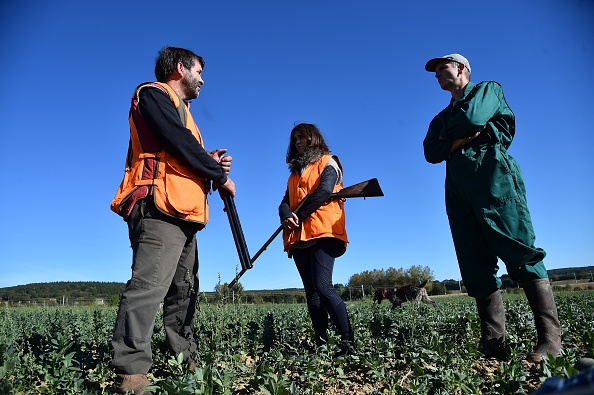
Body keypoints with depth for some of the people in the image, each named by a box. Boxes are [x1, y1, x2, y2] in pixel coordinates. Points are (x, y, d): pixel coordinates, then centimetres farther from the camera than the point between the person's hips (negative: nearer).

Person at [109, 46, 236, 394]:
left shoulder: (178, 108, 32)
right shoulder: (154, 94, 2)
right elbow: (180, 146, -13)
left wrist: (210, 162, 8)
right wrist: (221, 176, -5)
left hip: (183, 213, 10)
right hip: (161, 208, -10)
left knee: (184, 291, 10)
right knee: (150, 284, -17)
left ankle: (185, 363, 17)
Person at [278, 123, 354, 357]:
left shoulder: (327, 162, 9)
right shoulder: (295, 172, 26)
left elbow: (324, 192, -9)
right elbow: (285, 202, 13)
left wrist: (299, 216, -13)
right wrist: (286, 219, -10)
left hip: (323, 233, -6)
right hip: (299, 238, 7)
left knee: (322, 286, -20)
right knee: (311, 292, 2)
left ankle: (348, 342, -14)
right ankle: (321, 344, 4)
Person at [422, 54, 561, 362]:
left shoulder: (488, 89, 16)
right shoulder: (442, 118, 30)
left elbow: (472, 117, -7)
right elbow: (431, 152, 10)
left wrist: (449, 136, 11)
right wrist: (467, 136, -2)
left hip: (494, 178, -5)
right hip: (459, 191, 6)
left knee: (521, 255, -11)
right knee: (477, 270, -2)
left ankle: (550, 339, -7)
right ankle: (492, 346, -1)